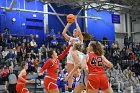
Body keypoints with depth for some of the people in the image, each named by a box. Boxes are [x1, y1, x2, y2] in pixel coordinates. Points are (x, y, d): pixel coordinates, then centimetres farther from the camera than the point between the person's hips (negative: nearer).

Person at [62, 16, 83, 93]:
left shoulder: (80, 38, 4)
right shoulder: (70, 38, 15)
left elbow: (79, 31, -14)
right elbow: (63, 33, 3)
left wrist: (76, 22, -4)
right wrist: (68, 24, 3)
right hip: (70, 57, 5)